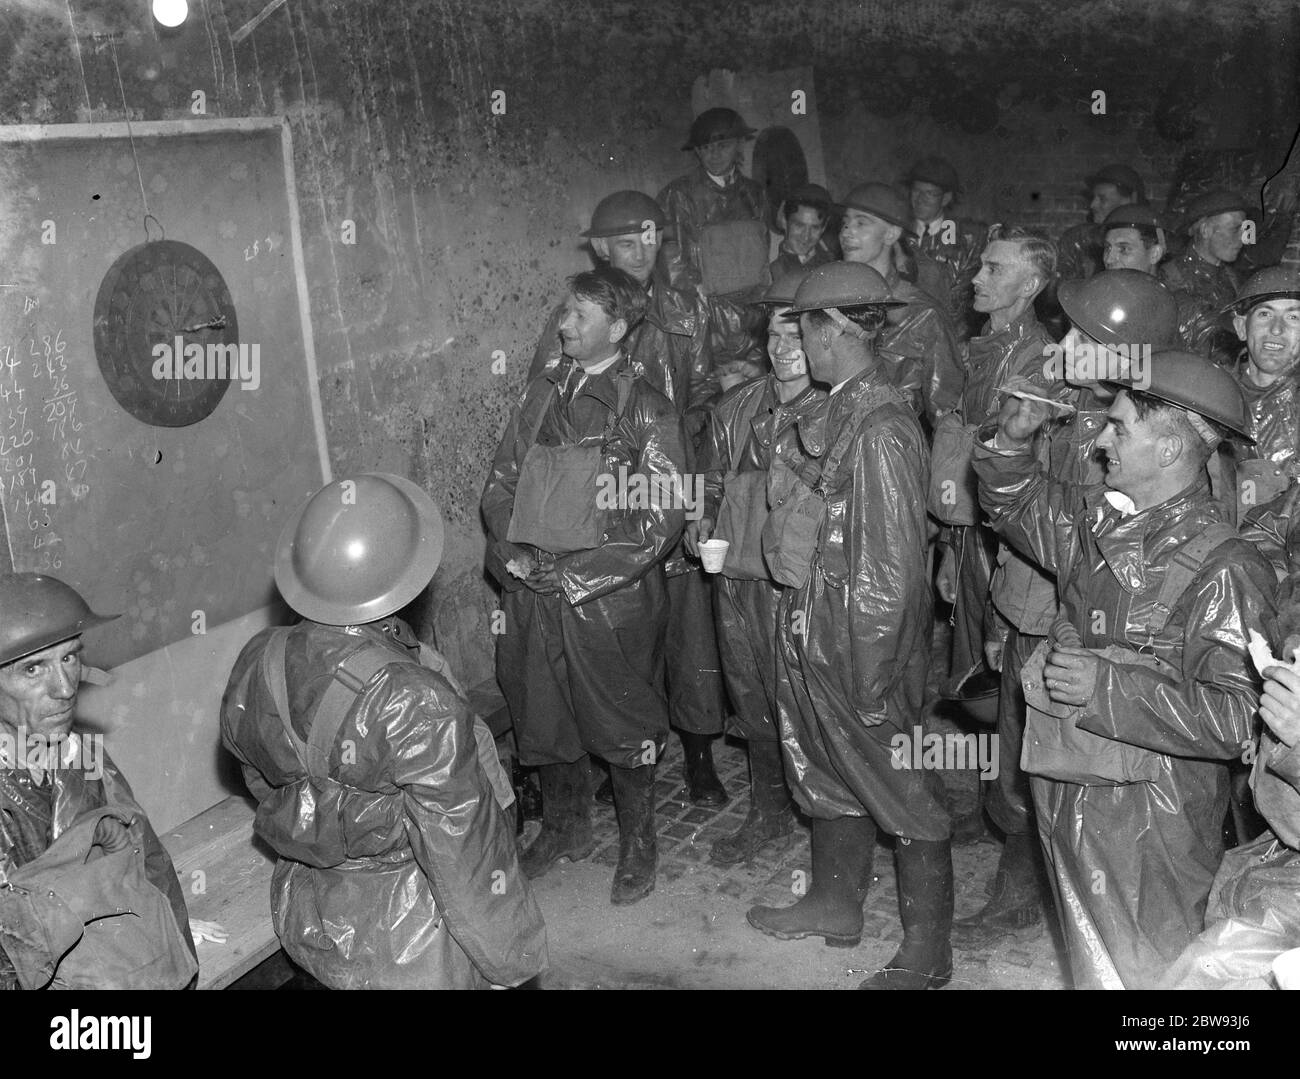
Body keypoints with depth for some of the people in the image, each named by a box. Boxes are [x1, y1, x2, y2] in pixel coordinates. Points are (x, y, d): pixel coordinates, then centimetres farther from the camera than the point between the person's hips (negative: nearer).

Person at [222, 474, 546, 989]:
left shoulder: (255, 665, -11)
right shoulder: (418, 704, -32)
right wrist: (509, 960, -10)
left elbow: (266, 789, 4)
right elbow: (461, 845, -24)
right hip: (410, 939, -6)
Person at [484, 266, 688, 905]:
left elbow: (662, 521, -11)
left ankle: (637, 845, 29)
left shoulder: (647, 411, -7)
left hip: (610, 597, -5)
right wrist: (510, 552, -7)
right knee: (541, 719, 17)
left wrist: (576, 574, -16)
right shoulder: (541, 395, 8)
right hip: (532, 595, 5)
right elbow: (499, 484, 11)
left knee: (624, 730, 8)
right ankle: (564, 828, 40)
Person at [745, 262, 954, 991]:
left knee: (901, 787, 7)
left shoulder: (881, 431, -23)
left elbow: (894, 566, -23)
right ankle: (836, 903, 45)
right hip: (817, 636, 9)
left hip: (867, 648, -9)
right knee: (830, 771, 24)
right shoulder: (841, 413, 3)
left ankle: (928, 951, 25)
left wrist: (871, 678, -20)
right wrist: (796, 489, 0)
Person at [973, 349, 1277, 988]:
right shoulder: (1094, 521, 1)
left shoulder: (1224, 570, -22)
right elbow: (1018, 506, 20)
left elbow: (1235, 719, -27)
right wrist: (1013, 442, 0)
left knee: (1141, 975, 10)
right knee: (1090, 963, 25)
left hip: (1149, 818, -7)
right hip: (1066, 789, 8)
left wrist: (1108, 689, -30)